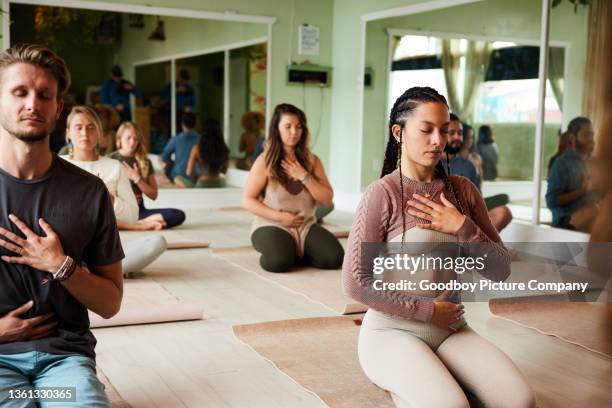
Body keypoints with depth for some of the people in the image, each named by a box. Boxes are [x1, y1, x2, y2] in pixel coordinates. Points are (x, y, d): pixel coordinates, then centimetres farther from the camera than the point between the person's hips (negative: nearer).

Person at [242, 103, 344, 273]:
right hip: (272, 225, -3)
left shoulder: (312, 160, 5)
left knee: (334, 257, -21)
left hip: (306, 226, 4)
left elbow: (327, 200, 0)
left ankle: (296, 254, 7)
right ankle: (287, 253, 2)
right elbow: (247, 200, -6)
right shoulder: (265, 161, -6)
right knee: (279, 261, -35)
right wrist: (279, 216, -15)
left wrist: (304, 176, -12)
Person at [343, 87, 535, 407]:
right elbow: (355, 283, -14)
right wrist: (427, 310, -12)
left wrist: (462, 228, -14)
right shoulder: (382, 194, -11)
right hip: (393, 330, -5)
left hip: (451, 329, 5)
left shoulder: (463, 190, 4)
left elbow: (500, 271, 3)